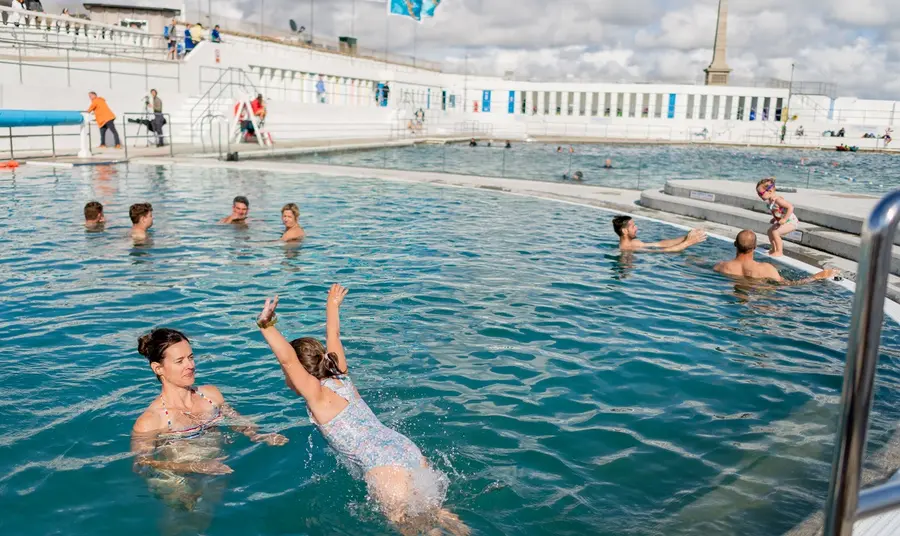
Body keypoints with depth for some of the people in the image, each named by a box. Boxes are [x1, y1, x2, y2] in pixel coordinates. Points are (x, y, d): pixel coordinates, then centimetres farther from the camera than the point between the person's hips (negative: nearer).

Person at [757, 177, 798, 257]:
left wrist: (784, 219, -34)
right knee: (770, 231, 15)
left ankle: (779, 252, -9)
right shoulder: (769, 201, -1)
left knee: (775, 232, -21)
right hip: (783, 221, 10)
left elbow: (790, 207, -33)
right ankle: (774, 249, 30)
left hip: (791, 221, -10)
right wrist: (775, 218, 12)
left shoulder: (777, 199, -29)